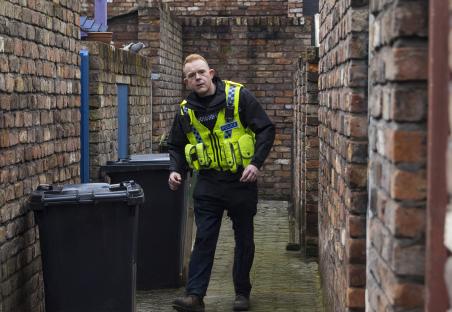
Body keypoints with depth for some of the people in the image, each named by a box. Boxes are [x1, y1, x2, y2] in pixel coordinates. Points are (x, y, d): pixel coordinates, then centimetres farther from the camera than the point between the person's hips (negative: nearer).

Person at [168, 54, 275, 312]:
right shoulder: (186, 111, 2)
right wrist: (176, 170, -4)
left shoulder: (239, 96, -9)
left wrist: (256, 163, -18)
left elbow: (266, 130, -8)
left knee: (244, 239, 10)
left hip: (241, 181, -2)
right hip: (208, 185, 2)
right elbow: (177, 146, 15)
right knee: (204, 239, -2)